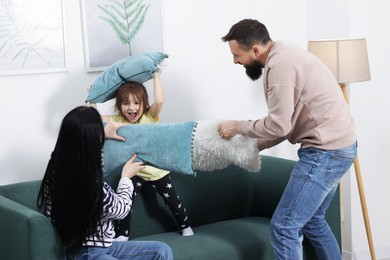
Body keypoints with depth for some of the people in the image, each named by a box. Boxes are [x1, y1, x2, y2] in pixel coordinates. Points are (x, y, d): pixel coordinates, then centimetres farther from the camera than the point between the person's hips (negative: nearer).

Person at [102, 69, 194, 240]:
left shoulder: (149, 117, -15)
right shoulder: (119, 121, -10)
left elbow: (159, 101, -34)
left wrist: (156, 76, -28)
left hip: (157, 170, -1)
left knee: (173, 201, 10)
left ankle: (185, 226, 35)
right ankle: (123, 235, 8)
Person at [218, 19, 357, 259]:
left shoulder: (280, 64, -19)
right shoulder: (284, 56, 14)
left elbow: (279, 125, -20)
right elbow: (287, 123, 17)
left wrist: (238, 126, -5)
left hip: (326, 151, -11)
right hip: (334, 146, 11)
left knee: (283, 228, -8)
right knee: (311, 220, 23)